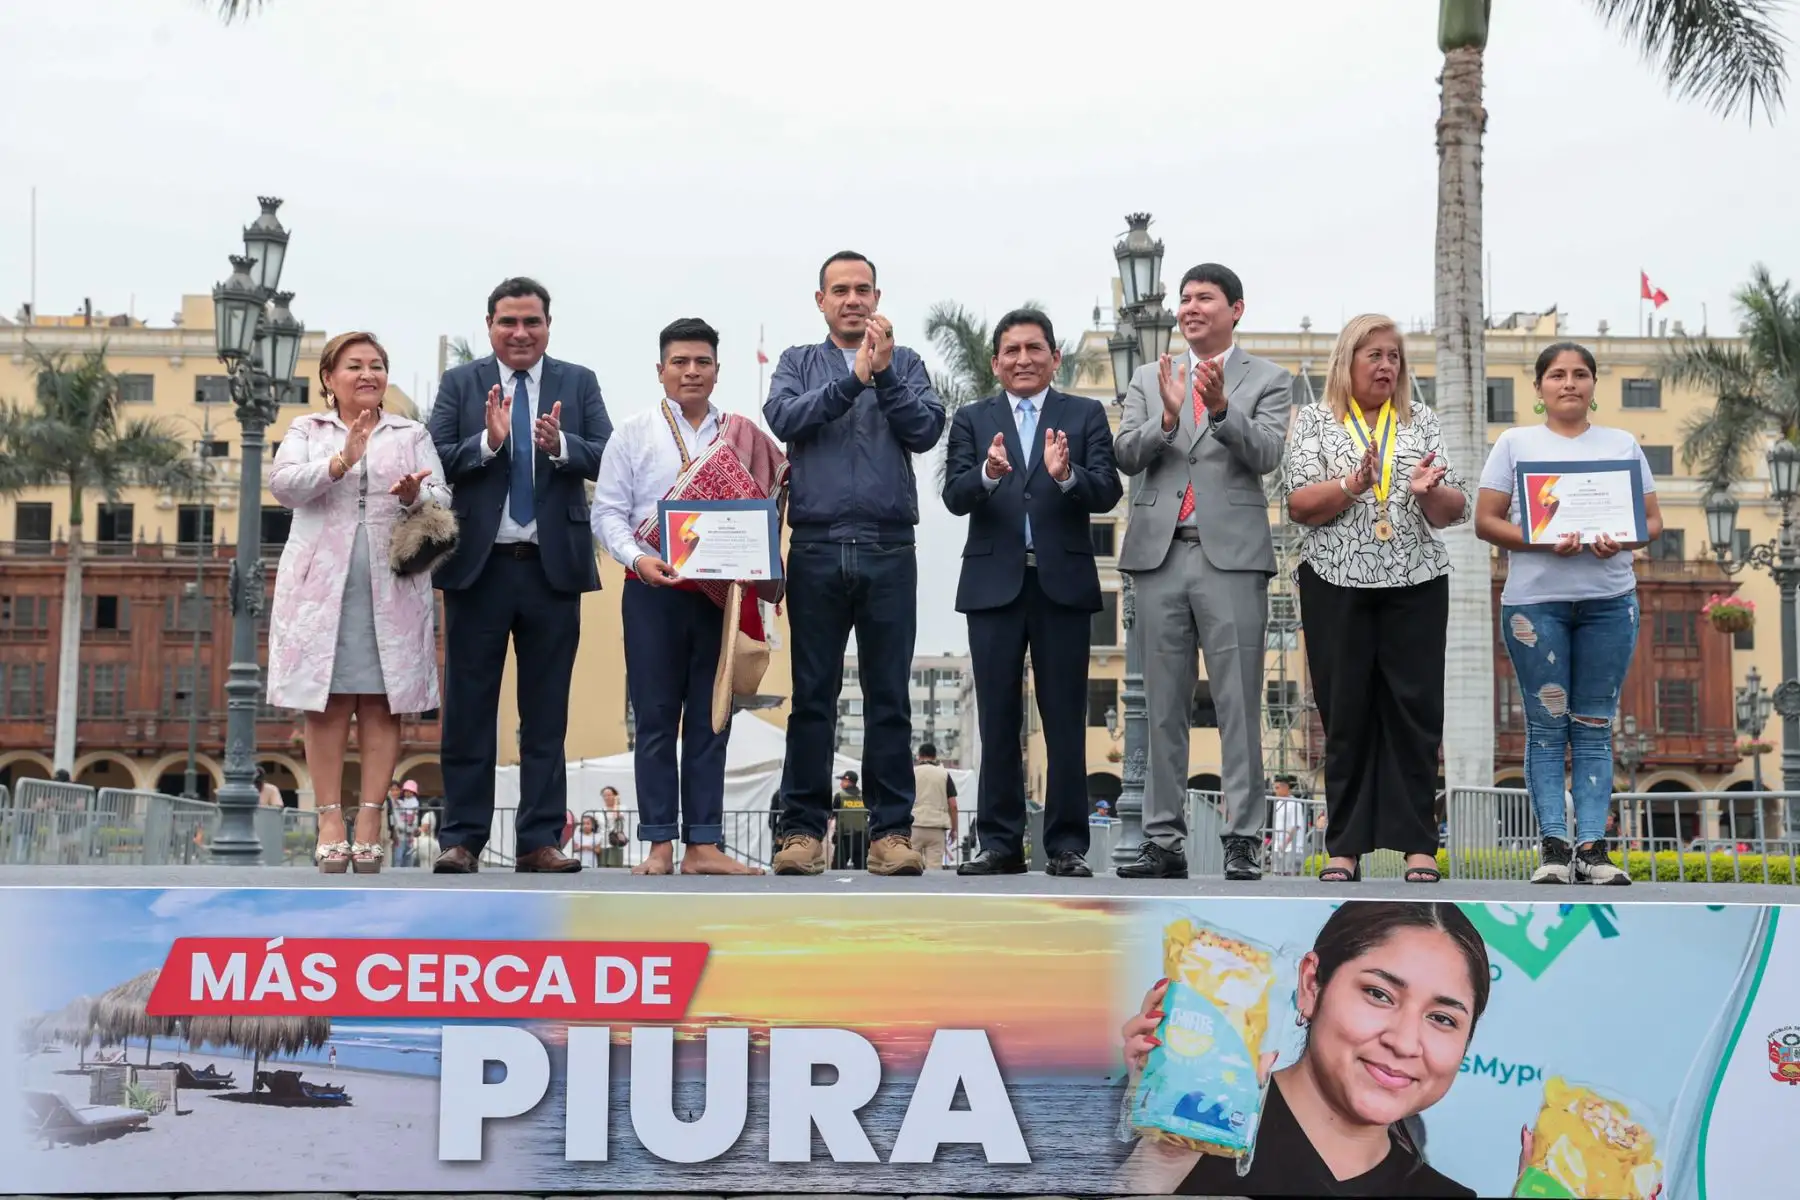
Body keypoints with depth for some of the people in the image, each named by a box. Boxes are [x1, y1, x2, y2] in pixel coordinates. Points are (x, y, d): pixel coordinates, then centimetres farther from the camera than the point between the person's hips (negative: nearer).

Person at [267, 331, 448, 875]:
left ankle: (371, 816, 1)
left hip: (391, 588, 1)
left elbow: (441, 501, 4)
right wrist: (340, 462, -22)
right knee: (327, 702, -2)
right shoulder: (307, 430, 13)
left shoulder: (412, 434, 15)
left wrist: (415, 496, -19)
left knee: (381, 703, -2)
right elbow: (282, 484, -6)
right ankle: (330, 817, 2)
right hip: (321, 584, -1)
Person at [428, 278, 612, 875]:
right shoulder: (460, 383, 6)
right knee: (469, 709, 3)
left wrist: (561, 445, -21)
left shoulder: (579, 383, 8)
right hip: (478, 565, -1)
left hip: (554, 566, 1)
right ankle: (462, 839, 9)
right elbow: (435, 462, -4)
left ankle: (539, 841, 10)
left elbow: (608, 459, -3)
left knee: (547, 714, 5)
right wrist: (488, 441, -19)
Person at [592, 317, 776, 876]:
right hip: (654, 591, -2)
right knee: (656, 718, 0)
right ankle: (659, 845, 4)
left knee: (711, 720, 4)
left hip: (721, 593, 2)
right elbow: (608, 511, 2)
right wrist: (636, 558, -14)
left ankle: (704, 845, 8)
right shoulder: (634, 432, 5)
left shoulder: (740, 436, 9)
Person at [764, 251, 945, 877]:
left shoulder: (904, 363, 13)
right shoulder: (799, 362, 13)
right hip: (816, 548, 0)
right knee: (812, 696, 3)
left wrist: (884, 373, -14)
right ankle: (803, 827, 8)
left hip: (889, 549, 0)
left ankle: (891, 830, 5)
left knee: (889, 696, 2)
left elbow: (927, 429, -2)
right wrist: (853, 377, -13)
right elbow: (782, 419, -7)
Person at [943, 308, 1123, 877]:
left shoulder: (1086, 416, 6)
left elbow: (1108, 492, -6)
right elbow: (954, 497, -4)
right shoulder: (972, 420, 9)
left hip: (1062, 581, -1)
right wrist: (987, 473, -25)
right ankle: (1000, 844, 12)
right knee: (998, 719, 6)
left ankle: (1067, 845, 8)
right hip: (993, 584, 1)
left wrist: (1067, 476, -26)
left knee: (1065, 720, 2)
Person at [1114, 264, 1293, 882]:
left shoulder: (1266, 380, 7)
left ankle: (1243, 841, -2)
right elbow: (1126, 455, 3)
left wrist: (1221, 407, -23)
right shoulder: (1149, 379, 15)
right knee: (1165, 708, 6)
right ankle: (1165, 840, 10)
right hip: (1160, 554, 3)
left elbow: (1265, 454, -7)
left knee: (1238, 705, -4)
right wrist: (1168, 417, -15)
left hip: (1231, 555, -3)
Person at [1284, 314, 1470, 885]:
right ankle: (1345, 845, 8)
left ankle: (1418, 843, 5)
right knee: (1345, 711, 2)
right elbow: (1300, 505, -5)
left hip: (1416, 582, 1)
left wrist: (1428, 491, -15)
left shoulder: (1421, 421, 11)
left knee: (1415, 709, 0)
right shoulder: (1315, 420, 6)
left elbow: (1454, 511, 6)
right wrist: (1352, 484, -21)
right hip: (1336, 583, -1)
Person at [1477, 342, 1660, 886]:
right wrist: (1541, 542, -15)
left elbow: (1653, 520, 12)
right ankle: (1555, 846, -3)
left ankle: (1592, 846, 0)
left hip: (1610, 600, 2)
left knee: (1595, 726, 1)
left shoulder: (1623, 444, 14)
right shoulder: (1515, 444, 9)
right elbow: (1486, 521, 2)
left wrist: (1622, 541, -11)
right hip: (1534, 601, -2)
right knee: (1546, 724, -3)